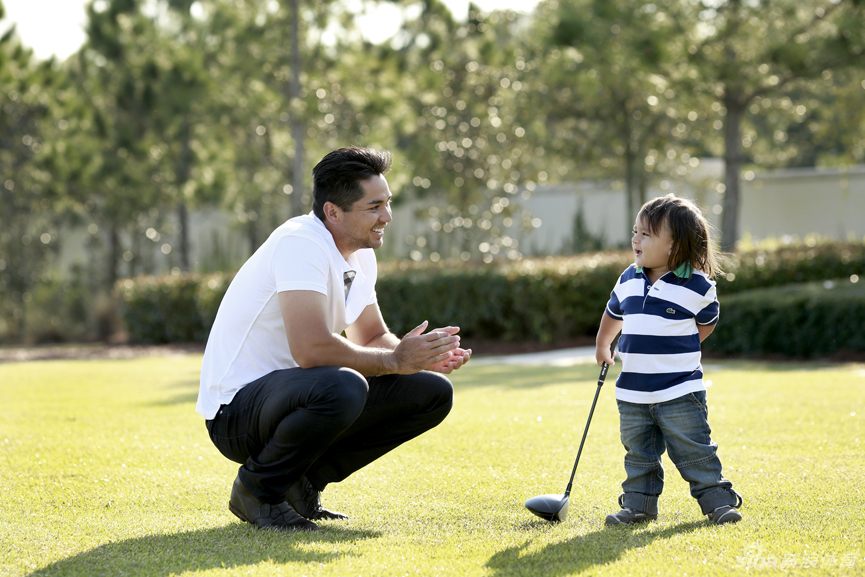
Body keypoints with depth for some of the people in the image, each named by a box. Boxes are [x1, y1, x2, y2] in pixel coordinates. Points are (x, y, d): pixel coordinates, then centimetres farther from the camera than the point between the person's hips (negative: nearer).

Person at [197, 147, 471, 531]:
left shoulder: (360, 253, 7)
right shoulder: (300, 244, -22)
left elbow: (372, 338, 15)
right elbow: (311, 349, -32)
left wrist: (422, 356, -6)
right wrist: (393, 360, -21)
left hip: (299, 394, 9)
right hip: (235, 410, -9)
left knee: (433, 392, 1)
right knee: (342, 386, -38)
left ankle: (301, 483, 6)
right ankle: (257, 488, -11)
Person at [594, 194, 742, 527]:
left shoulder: (697, 286, -10)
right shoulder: (628, 280, 5)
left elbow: (707, 323, 5)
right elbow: (613, 313, 24)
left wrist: (677, 349, 0)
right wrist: (602, 346, 34)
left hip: (680, 391, -5)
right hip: (632, 392, 5)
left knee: (695, 453, -2)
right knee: (638, 454, 11)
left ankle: (716, 499, 10)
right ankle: (639, 505, 21)